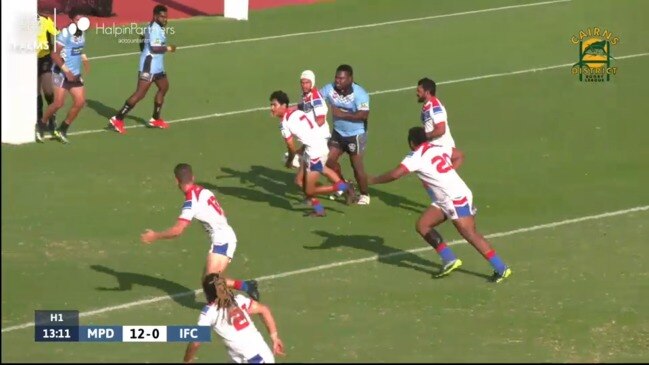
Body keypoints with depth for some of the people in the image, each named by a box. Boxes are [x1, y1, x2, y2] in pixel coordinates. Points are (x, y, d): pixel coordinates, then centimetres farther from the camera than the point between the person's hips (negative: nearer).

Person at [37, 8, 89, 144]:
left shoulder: (81, 33, 5)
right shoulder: (65, 34, -18)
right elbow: (54, 54, -20)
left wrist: (84, 59, 8)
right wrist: (66, 70, -24)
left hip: (75, 74, 7)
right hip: (61, 73, -7)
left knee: (80, 102, 0)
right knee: (59, 103, -10)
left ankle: (62, 130, 13)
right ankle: (41, 125, 14)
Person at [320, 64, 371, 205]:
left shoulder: (359, 94, -22)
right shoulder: (330, 89, -8)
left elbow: (364, 115, -30)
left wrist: (342, 114, -31)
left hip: (355, 135, -6)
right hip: (338, 133, 6)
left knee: (357, 165, -1)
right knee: (329, 160, 3)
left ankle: (364, 195, 18)